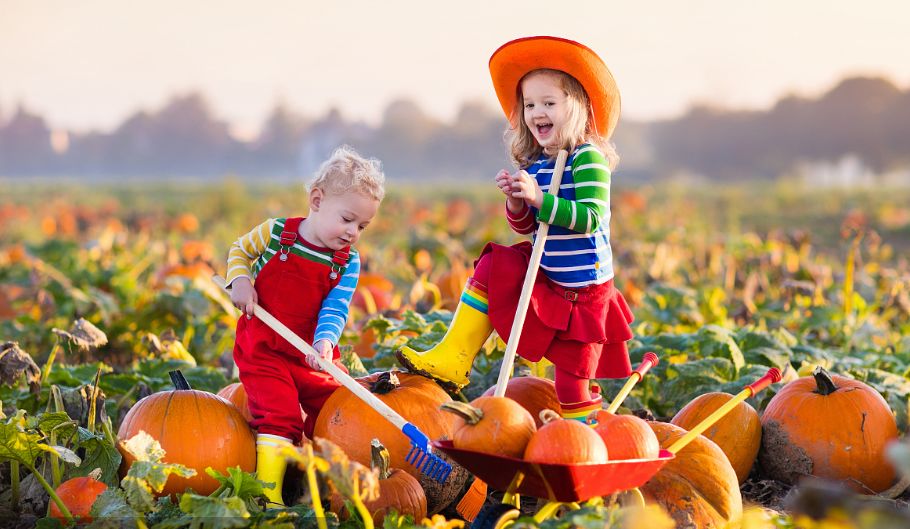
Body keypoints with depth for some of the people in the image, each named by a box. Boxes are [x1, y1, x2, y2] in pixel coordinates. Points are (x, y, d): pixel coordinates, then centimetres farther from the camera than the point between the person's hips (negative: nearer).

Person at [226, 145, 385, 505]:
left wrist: (325, 340, -30)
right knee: (280, 417, -18)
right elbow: (239, 250, 10)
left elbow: (335, 309, -10)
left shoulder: (348, 263, -2)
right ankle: (269, 495, -17)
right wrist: (240, 281, -10)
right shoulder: (276, 233, -8)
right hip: (263, 350, -4)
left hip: (313, 356, 4)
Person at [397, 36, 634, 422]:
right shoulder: (534, 164, 3)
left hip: (583, 291, -7)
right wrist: (516, 202, -13)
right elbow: (525, 227, 8)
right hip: (545, 277, 7)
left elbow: (591, 217, -28)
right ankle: (451, 363, 1)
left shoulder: (588, 160, -18)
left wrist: (539, 199, -33)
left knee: (572, 386, -1)